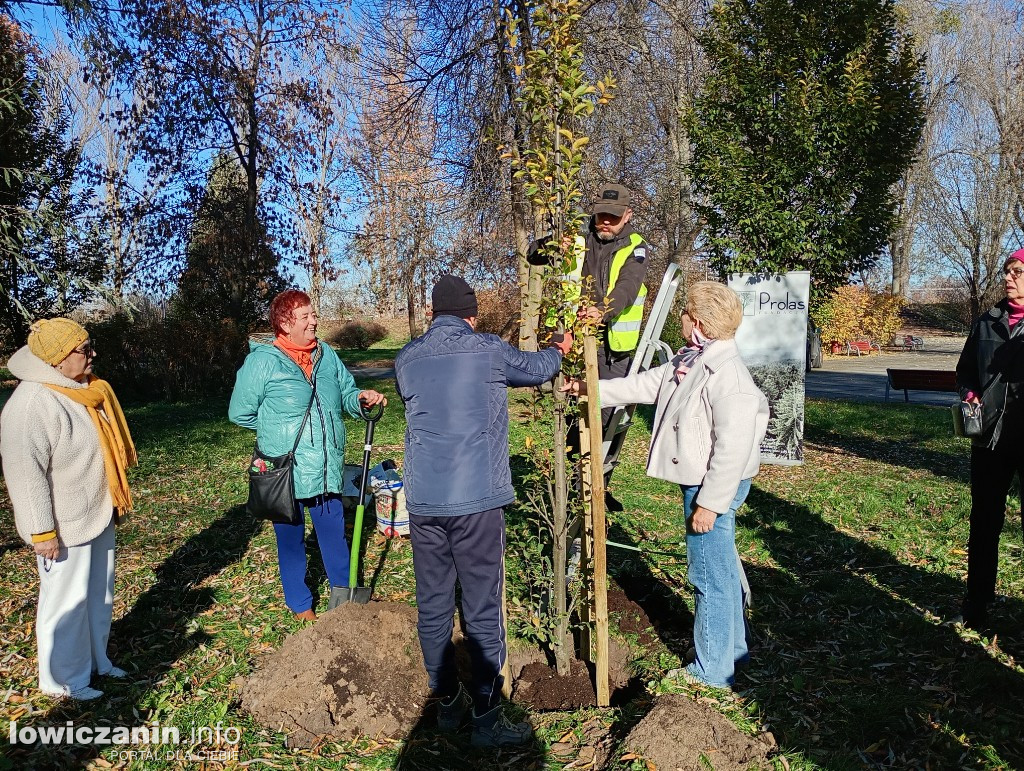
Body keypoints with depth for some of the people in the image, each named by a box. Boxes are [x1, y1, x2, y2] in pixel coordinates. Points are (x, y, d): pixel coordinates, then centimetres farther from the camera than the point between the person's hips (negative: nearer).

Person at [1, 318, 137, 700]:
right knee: (67, 602, 7)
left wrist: (112, 502, 21)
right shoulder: (31, 404, -22)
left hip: (98, 515, 9)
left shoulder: (82, 390, 5)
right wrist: (42, 531, -21)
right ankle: (63, 680, 25)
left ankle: (95, 661, 39)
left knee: (99, 593, 20)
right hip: (65, 526, -9)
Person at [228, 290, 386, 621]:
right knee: (291, 539, 12)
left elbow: (346, 394, 13)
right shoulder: (262, 360, -10)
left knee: (335, 535, 15)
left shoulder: (326, 354, 4)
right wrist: (276, 429, 2)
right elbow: (240, 413, -4)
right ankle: (300, 605, 31)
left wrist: (361, 398, -8)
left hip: (327, 470, 4)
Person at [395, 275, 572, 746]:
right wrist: (559, 351, 39)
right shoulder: (488, 350, -3)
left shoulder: (407, 359, 7)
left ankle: (447, 703, 28)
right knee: (482, 610, 5)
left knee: (432, 606, 14)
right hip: (476, 500, -4)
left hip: (422, 501, 4)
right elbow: (538, 368, 15)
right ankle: (487, 718, 14)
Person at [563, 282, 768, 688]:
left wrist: (710, 502, -23)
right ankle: (732, 647, 39)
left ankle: (712, 669, 17)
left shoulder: (726, 373, -23)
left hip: (714, 487, -10)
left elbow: (733, 446, -26)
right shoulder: (689, 362, 8)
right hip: (697, 483, 10)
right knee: (721, 570, 22)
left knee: (710, 576, 2)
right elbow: (644, 384, 18)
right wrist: (590, 389, 18)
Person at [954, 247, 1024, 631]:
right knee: (984, 523, 11)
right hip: (990, 437, 3)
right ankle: (977, 603, 23)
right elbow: (966, 369, 16)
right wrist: (969, 395, -3)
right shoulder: (987, 322, 8)